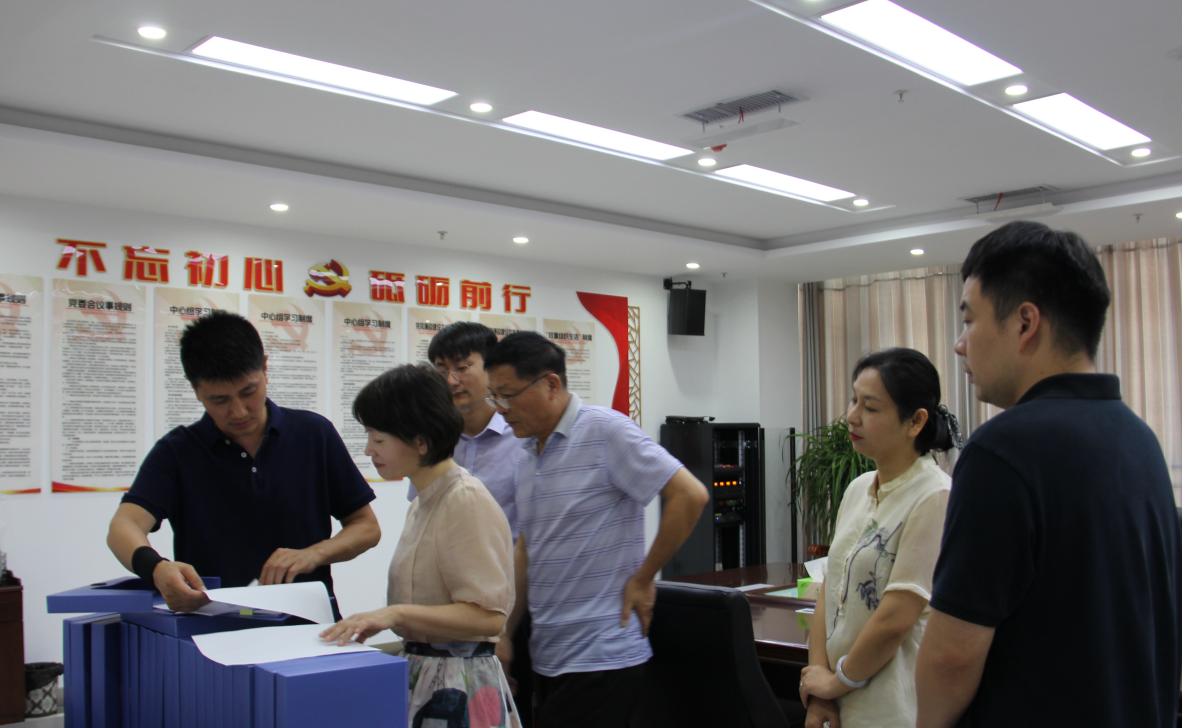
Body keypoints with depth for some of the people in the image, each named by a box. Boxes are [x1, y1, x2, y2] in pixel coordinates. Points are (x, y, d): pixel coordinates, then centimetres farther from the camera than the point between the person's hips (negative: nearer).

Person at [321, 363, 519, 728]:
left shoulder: (467, 501, -17)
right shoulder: (422, 504, 13)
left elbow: (487, 616, -22)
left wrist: (397, 613, -27)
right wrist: (377, 620, 8)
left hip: (457, 687, -9)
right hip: (421, 674, 9)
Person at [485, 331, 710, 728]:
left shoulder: (604, 431, -12)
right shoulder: (528, 455, 13)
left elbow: (690, 495, -16)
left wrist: (642, 579, -11)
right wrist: (503, 633, 15)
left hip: (600, 658, -8)